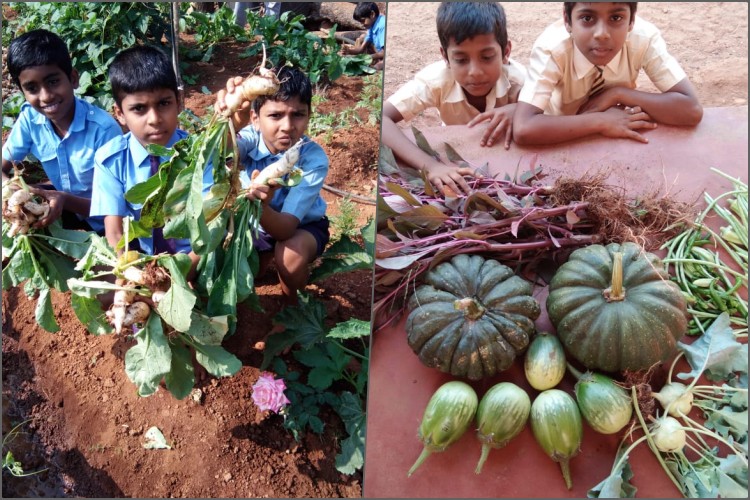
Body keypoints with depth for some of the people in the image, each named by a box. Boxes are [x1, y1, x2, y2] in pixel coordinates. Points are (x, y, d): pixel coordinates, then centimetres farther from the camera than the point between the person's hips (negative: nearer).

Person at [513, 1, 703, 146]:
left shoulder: (644, 37, -26)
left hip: (620, 138, 2)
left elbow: (691, 110, -28)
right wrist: (602, 121, -39)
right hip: (566, 140, -1)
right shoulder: (551, 47, -31)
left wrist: (618, 94, -31)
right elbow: (523, 129, -43)